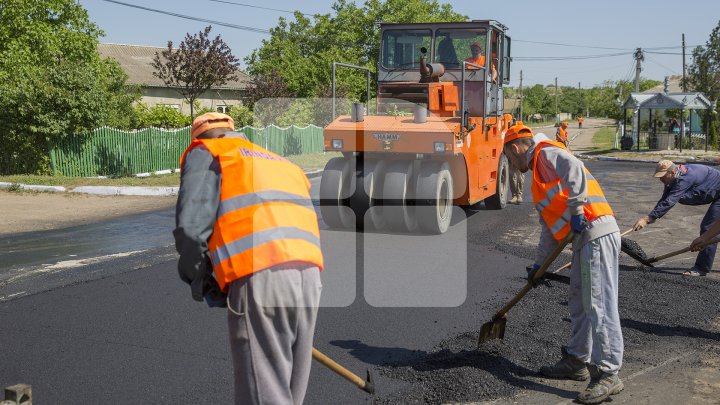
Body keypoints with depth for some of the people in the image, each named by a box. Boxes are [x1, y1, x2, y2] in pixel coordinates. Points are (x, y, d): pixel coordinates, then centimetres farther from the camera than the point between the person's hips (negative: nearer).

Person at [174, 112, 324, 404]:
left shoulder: (205, 153, 15)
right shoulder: (283, 164, 34)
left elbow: (191, 225, -2)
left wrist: (201, 282, 13)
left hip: (257, 279, -6)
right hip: (310, 275, 7)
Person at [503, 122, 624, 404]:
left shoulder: (547, 154, -1)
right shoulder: (539, 173, 27)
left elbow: (575, 170, -23)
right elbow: (550, 226, 30)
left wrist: (576, 209, -26)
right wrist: (539, 264, 31)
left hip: (596, 234, -10)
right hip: (585, 238, 10)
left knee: (598, 305, -11)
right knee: (579, 303, 16)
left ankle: (607, 375, -9)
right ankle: (577, 362, 26)